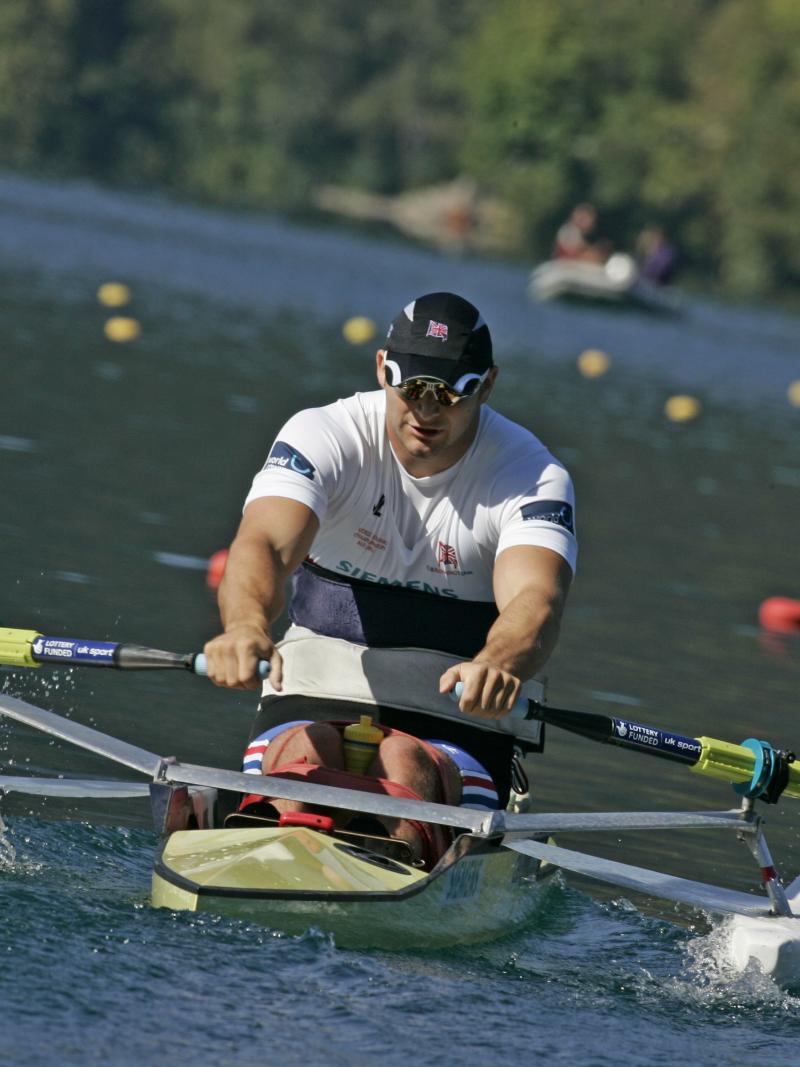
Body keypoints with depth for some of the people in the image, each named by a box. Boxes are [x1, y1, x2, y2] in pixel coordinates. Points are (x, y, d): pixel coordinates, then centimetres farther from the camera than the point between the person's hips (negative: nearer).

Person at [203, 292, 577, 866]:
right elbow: (265, 543, -26)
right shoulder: (324, 436, -7)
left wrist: (497, 666, -55)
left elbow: (535, 601, -29)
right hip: (321, 687, 1)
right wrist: (247, 625, -52)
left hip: (458, 702, 0)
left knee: (406, 764, -34)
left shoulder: (534, 477, -9)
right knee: (302, 751, -33)